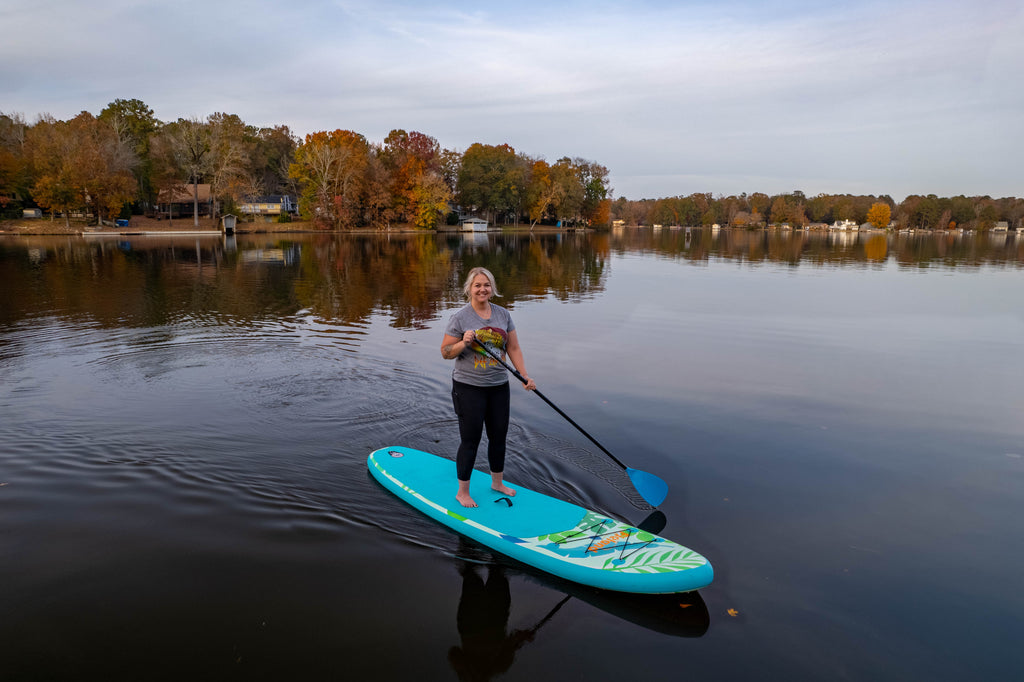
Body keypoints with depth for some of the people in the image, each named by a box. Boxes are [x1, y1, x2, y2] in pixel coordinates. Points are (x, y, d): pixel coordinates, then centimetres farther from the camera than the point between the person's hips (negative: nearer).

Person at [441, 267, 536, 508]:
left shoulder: (503, 314, 5)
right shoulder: (460, 317, -8)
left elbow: (513, 348, 8)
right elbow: (445, 352, -6)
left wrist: (525, 375, -1)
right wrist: (463, 343, -24)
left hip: (498, 386, 5)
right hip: (468, 387, -5)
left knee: (499, 436, 14)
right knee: (470, 439, 0)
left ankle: (497, 482, 35)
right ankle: (462, 492, 15)